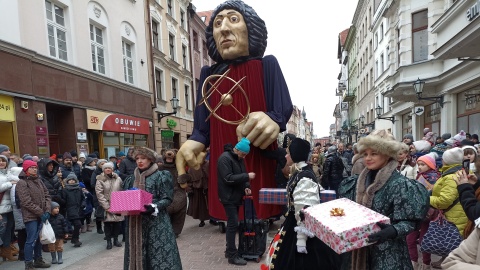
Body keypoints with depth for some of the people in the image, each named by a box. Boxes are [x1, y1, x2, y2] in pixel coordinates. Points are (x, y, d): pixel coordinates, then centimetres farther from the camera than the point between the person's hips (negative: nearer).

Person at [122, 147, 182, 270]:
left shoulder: (160, 176, -5)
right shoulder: (132, 179, 11)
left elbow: (167, 199, -9)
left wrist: (154, 207, -24)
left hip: (156, 221, -5)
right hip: (136, 221, 5)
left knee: (158, 252, -4)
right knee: (137, 253, 10)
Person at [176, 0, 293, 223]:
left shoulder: (267, 65, 3)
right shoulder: (209, 74, 9)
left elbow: (284, 108, -6)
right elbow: (203, 124, 5)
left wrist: (272, 120, -29)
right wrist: (195, 142, -18)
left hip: (260, 166, -1)